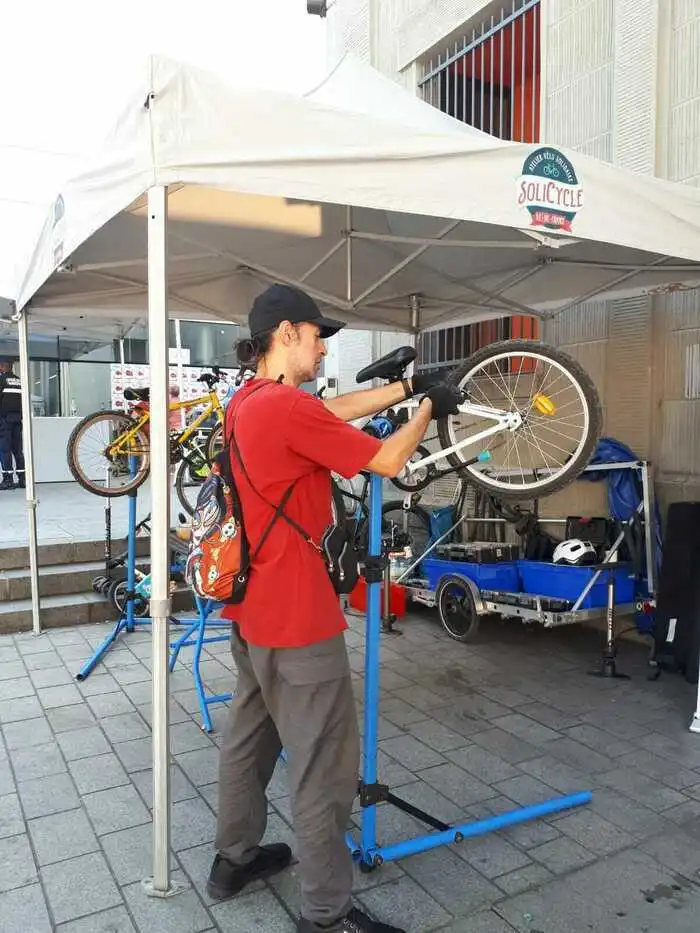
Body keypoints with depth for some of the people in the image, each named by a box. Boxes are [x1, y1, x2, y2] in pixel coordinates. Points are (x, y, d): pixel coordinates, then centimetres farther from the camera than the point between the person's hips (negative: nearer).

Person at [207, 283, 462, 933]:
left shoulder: (245, 402, 8)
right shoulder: (288, 406, -21)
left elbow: (336, 411, 11)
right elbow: (387, 461, -15)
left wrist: (407, 387, 9)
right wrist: (428, 409, 1)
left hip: (252, 605, 10)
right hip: (296, 615, -10)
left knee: (250, 734, 23)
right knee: (325, 763, 3)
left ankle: (234, 858, 40)